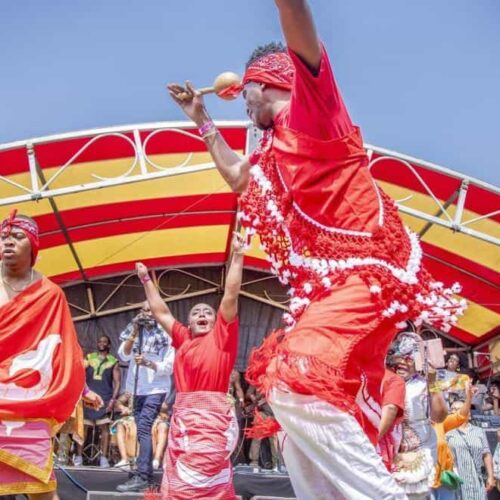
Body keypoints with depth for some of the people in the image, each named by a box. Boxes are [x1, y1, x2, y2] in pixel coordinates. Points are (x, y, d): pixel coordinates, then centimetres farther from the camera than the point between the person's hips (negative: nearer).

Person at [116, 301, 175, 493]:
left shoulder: (165, 335, -5)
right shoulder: (134, 331, 8)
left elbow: (169, 367, -8)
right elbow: (123, 356, -5)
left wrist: (148, 363, -24)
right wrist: (134, 334, -15)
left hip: (156, 388, -5)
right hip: (138, 389, 5)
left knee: (143, 428, -17)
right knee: (143, 430, 9)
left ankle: (141, 477, -19)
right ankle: (148, 475, 17)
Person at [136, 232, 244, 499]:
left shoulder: (221, 336, 6)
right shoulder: (183, 339, 18)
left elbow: (230, 296, -1)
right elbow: (161, 312, 28)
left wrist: (237, 256, -4)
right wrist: (146, 280, 34)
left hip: (211, 416, -5)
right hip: (181, 417, 6)